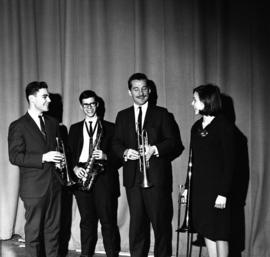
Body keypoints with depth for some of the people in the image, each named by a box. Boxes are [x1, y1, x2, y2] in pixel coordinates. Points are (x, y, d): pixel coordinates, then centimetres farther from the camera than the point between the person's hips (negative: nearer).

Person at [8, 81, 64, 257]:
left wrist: (60, 159, 2)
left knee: (53, 228, 10)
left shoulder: (53, 123, 12)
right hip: (34, 188, -5)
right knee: (34, 230, 5)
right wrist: (43, 158, -20)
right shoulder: (18, 126, -6)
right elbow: (15, 157, -12)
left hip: (54, 185, 5)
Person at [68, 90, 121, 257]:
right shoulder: (75, 129, 18)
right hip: (82, 177, 2)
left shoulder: (110, 128, 9)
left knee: (109, 222, -4)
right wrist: (75, 167, -6)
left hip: (104, 178, -2)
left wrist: (105, 156, -13)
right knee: (87, 221, 5)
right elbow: (69, 154, 12)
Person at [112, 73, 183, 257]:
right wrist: (125, 151, -9)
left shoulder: (162, 114, 7)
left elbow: (174, 143, 1)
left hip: (157, 177, -2)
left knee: (161, 221, 0)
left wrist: (155, 149, -15)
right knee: (137, 222, 5)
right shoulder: (123, 116, 16)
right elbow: (116, 143, 12)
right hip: (133, 177, 2)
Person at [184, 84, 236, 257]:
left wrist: (223, 193, -17)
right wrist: (188, 187, 10)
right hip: (199, 187, 7)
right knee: (206, 231, 10)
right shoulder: (197, 127, 11)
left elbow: (230, 162, -13)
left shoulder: (224, 126, -9)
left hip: (217, 188, -6)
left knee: (219, 233, 2)